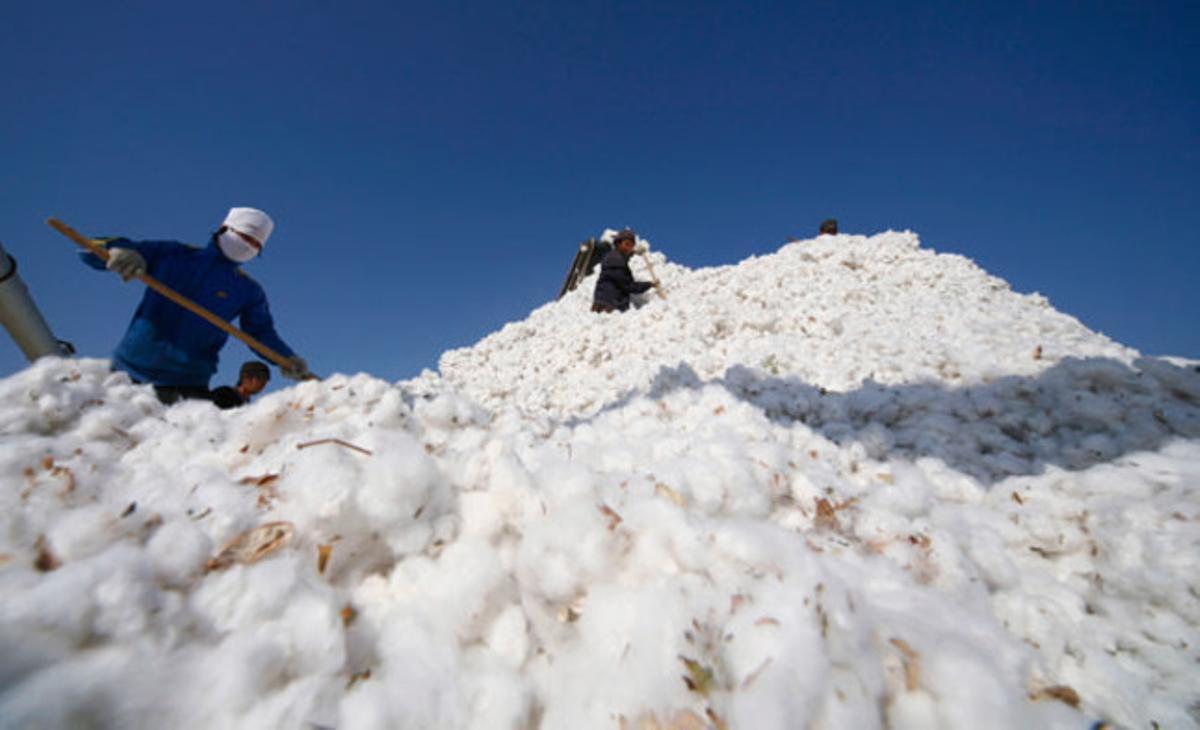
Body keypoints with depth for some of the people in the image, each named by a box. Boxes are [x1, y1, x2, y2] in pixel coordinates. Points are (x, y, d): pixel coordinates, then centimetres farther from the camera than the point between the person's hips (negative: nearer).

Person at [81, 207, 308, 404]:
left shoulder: (248, 290, 6)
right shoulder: (172, 254, 5)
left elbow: (262, 332, 4)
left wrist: (286, 358, -17)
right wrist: (118, 250, -20)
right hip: (132, 365, 1)